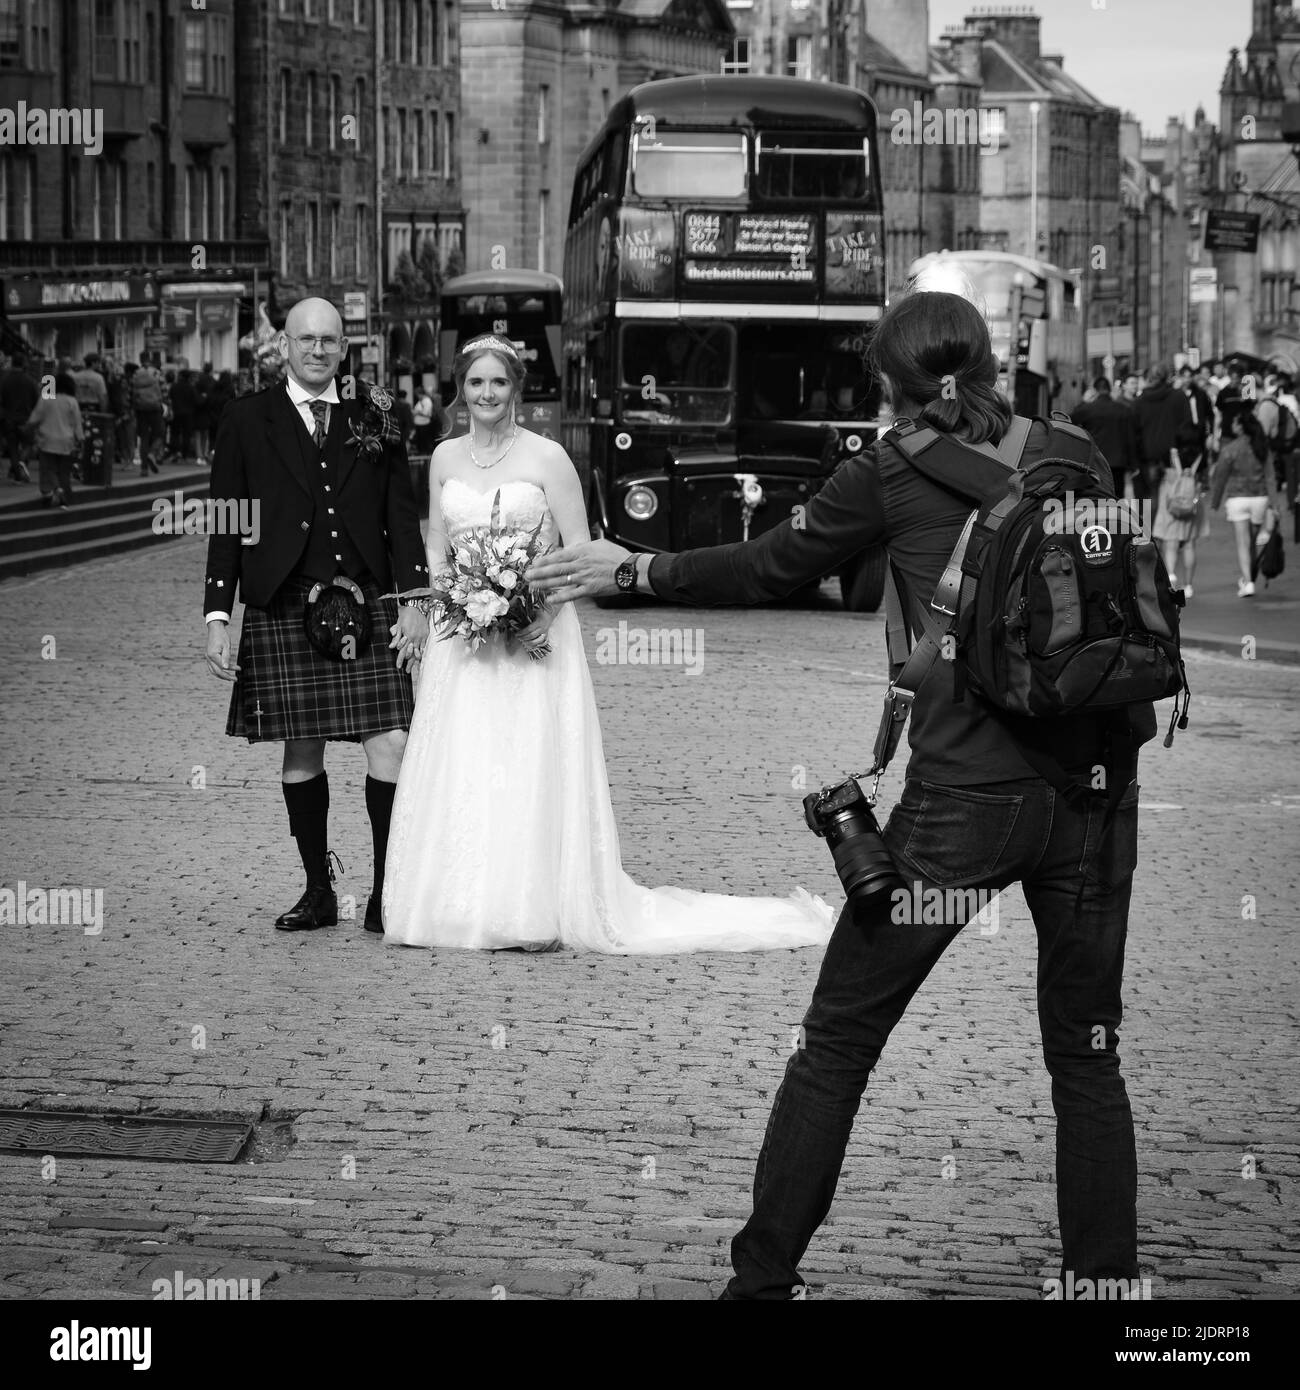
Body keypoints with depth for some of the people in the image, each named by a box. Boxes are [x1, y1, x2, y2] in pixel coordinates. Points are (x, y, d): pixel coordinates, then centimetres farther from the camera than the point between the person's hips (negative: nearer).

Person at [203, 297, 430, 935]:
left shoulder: (373, 420, 10)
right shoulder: (247, 420, 6)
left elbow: (401, 516, 10)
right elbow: (225, 527, 5)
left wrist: (414, 600, 1)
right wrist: (218, 617, -1)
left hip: (366, 608, 1)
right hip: (282, 612, -1)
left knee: (390, 747, -8)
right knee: (301, 753, 4)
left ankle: (387, 896, 0)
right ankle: (318, 893, 15)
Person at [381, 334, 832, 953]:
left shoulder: (546, 458, -4)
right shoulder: (445, 459, 9)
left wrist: (546, 609, -18)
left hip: (533, 639, -4)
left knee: (532, 770, -7)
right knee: (459, 774, 2)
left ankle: (534, 913, -5)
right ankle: (462, 906, 8)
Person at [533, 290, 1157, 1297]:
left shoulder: (896, 470, 1)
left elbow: (767, 569, 11)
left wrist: (633, 570, 23)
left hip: (965, 799, -3)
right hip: (1095, 788, 3)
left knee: (837, 1045, 9)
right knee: (1087, 1055, 14)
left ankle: (766, 1276, 14)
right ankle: (1109, 1278, 14)